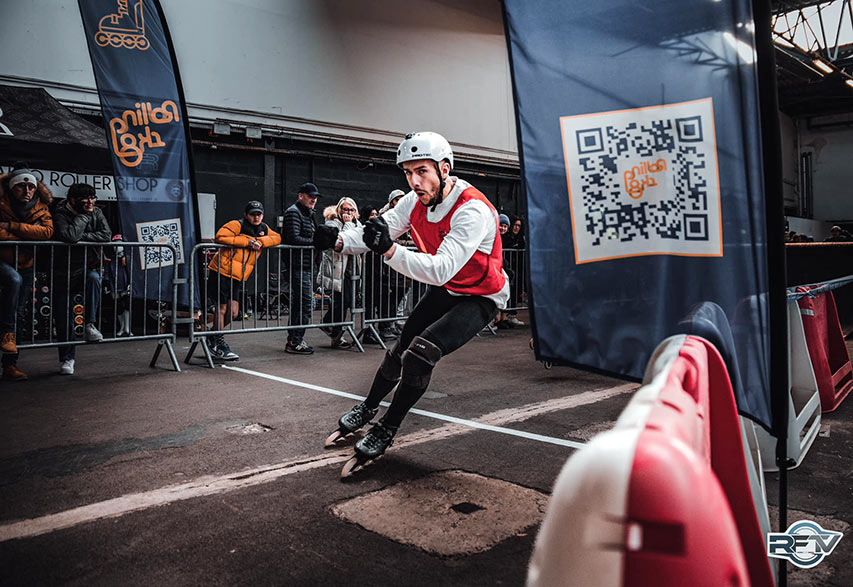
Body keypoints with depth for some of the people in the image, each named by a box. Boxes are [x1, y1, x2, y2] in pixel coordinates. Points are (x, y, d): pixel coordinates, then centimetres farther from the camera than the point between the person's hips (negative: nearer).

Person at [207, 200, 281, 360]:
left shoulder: (264, 229, 12)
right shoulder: (236, 225, -9)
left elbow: (277, 237, 6)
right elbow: (220, 237, -19)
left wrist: (260, 241, -11)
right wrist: (246, 242, -19)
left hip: (238, 276, 7)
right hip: (223, 271, -7)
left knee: (233, 312, 6)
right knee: (222, 308, -3)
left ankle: (213, 336, 26)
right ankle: (219, 344, 9)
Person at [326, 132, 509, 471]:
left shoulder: (472, 211, -33)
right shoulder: (416, 201, -10)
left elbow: (441, 270, -42)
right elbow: (378, 232, -11)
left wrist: (390, 251, -53)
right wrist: (340, 240, -30)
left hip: (481, 296, -7)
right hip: (445, 290, 7)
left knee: (421, 353, -22)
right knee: (402, 349, 13)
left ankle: (386, 431, -1)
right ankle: (367, 409, 39)